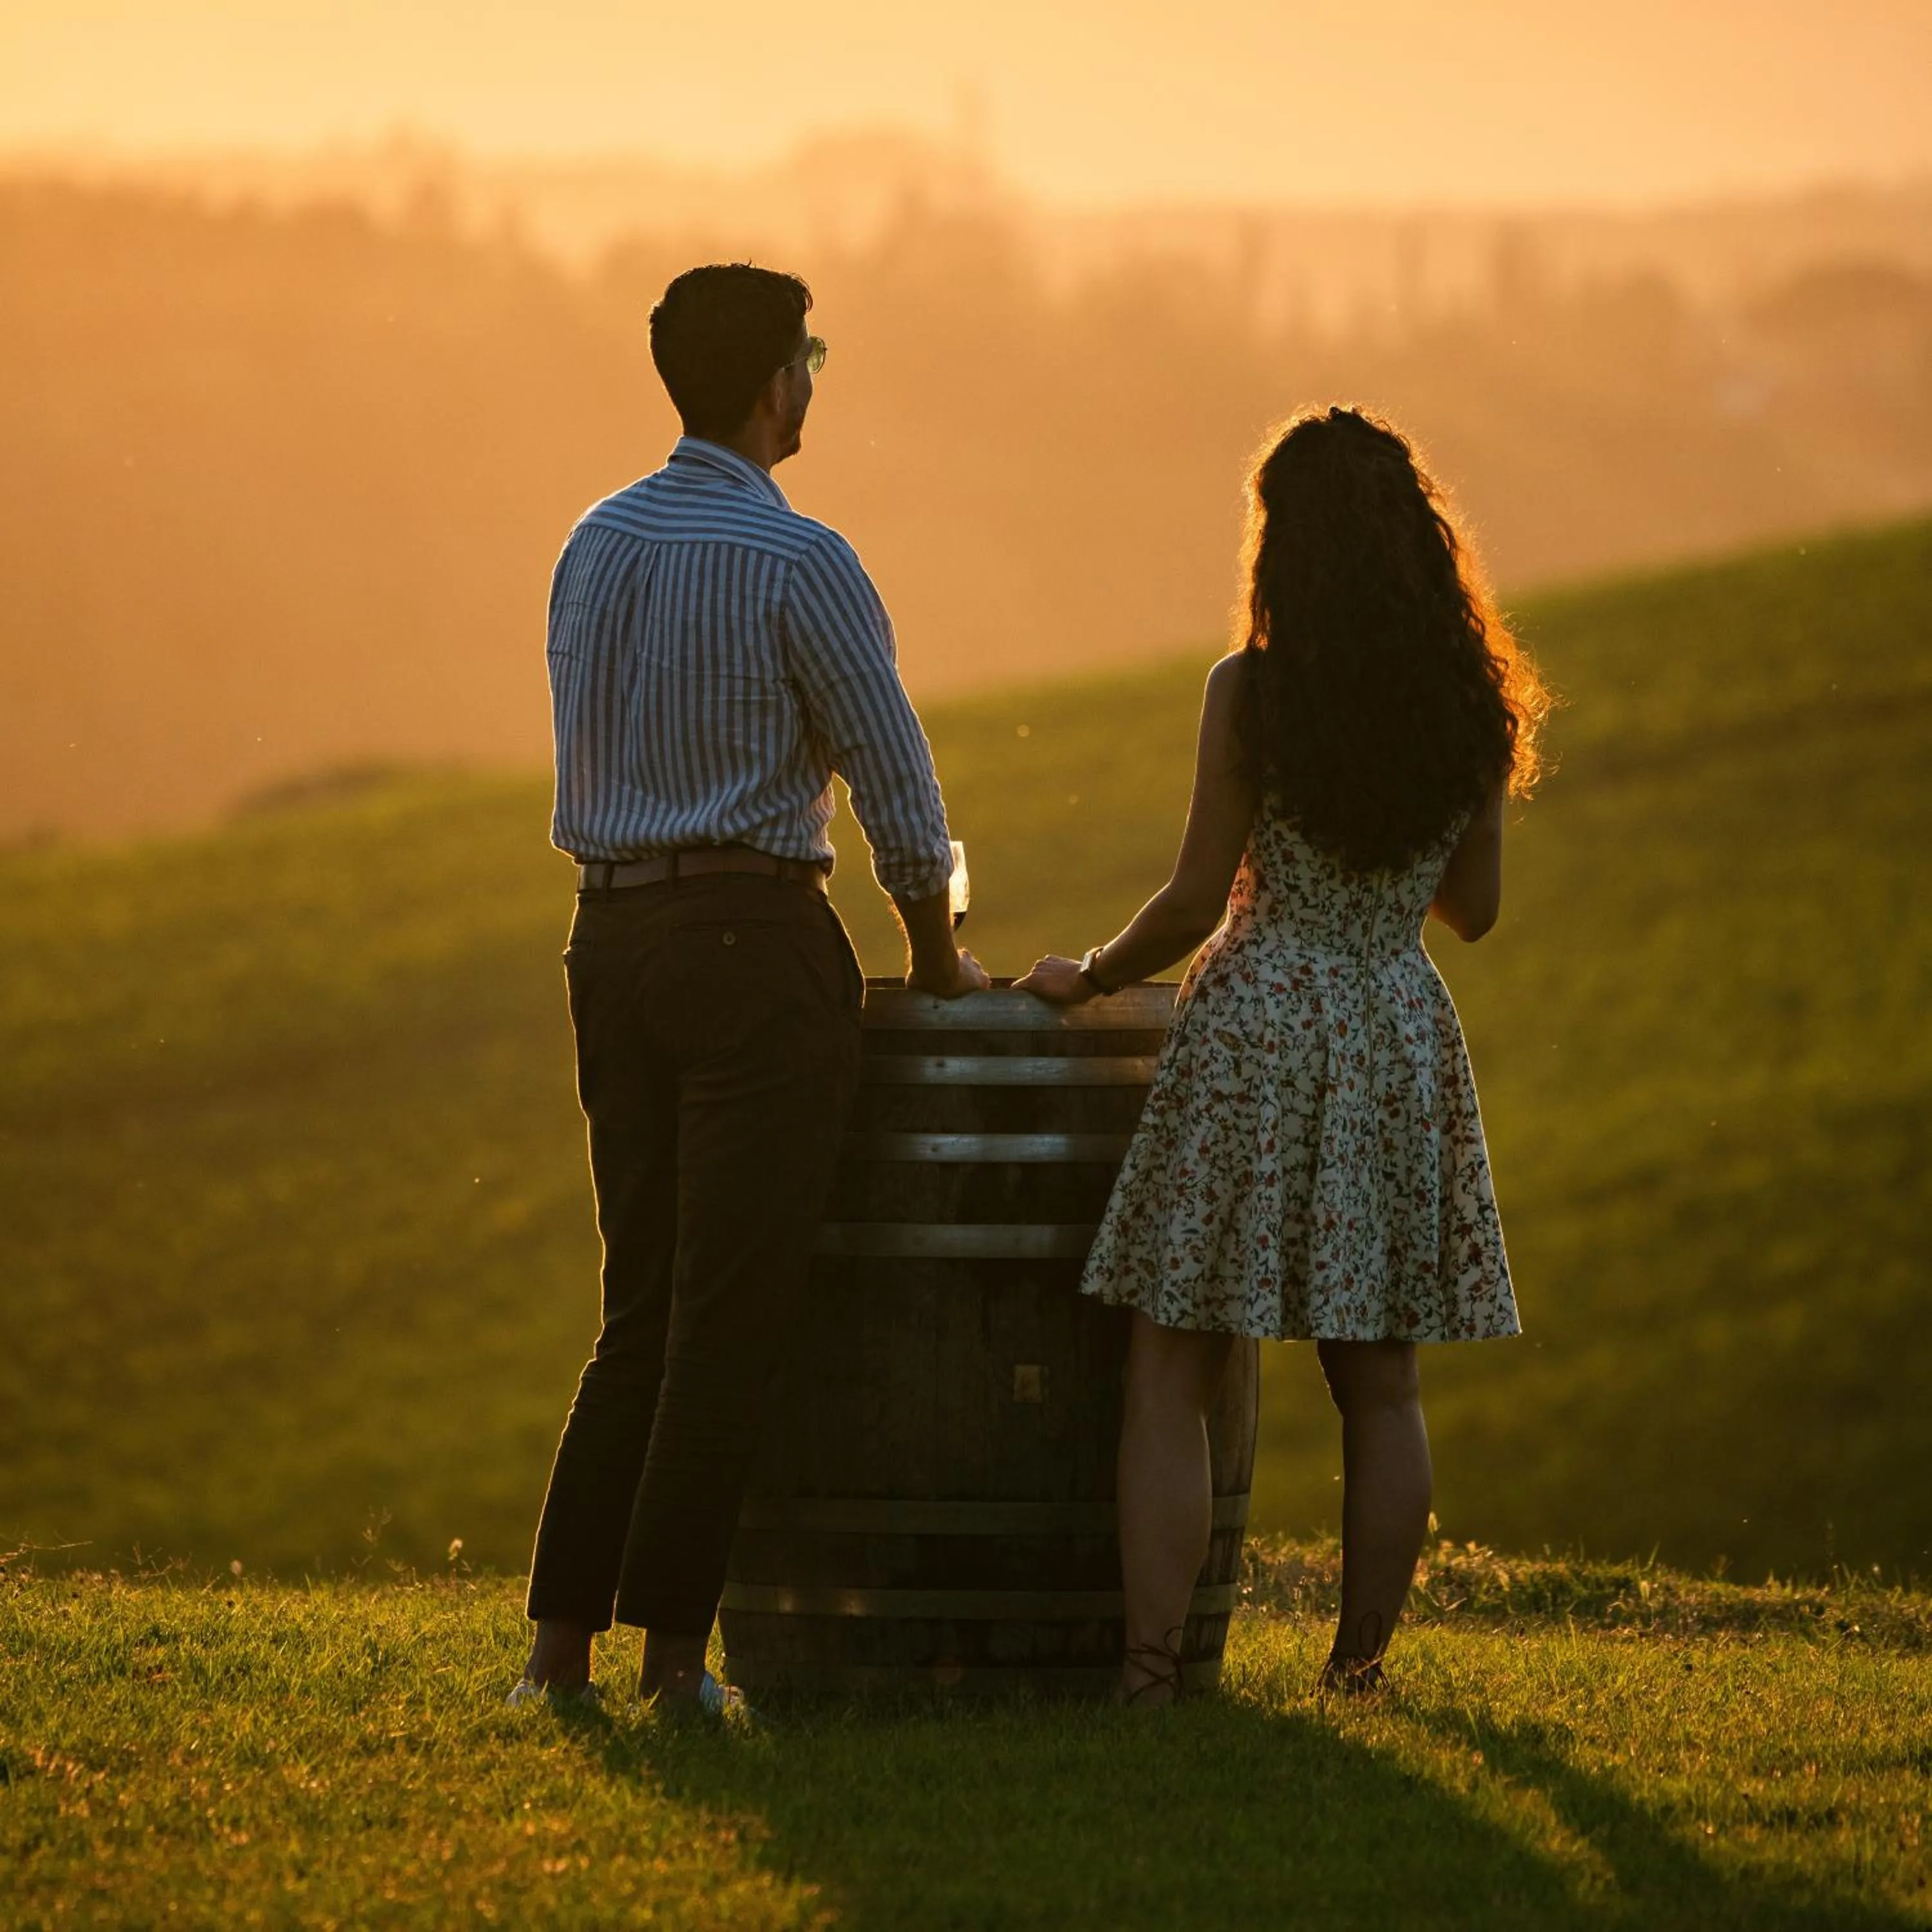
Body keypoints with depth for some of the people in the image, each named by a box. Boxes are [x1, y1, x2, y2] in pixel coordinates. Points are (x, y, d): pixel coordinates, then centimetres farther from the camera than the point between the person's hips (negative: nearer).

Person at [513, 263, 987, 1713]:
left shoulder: (597, 545, 10)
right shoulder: (797, 563, -12)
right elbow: (896, 781, -9)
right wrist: (938, 955, 6)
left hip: (613, 935, 7)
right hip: (757, 936, -7)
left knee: (646, 1307, 13)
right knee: (732, 1312, -2)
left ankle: (564, 1635, 8)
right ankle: (675, 1647, -4)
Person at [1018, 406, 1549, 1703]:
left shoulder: (1253, 692, -9)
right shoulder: (1472, 703, 3)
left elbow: (1198, 902, -8)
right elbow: (1475, 907, 10)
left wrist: (1090, 977, 8)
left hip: (1258, 1020, -4)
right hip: (1404, 1029, 4)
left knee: (1172, 1377, -1)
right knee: (1381, 1384, 12)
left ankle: (1152, 1659, -8)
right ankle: (1363, 1653, 14)